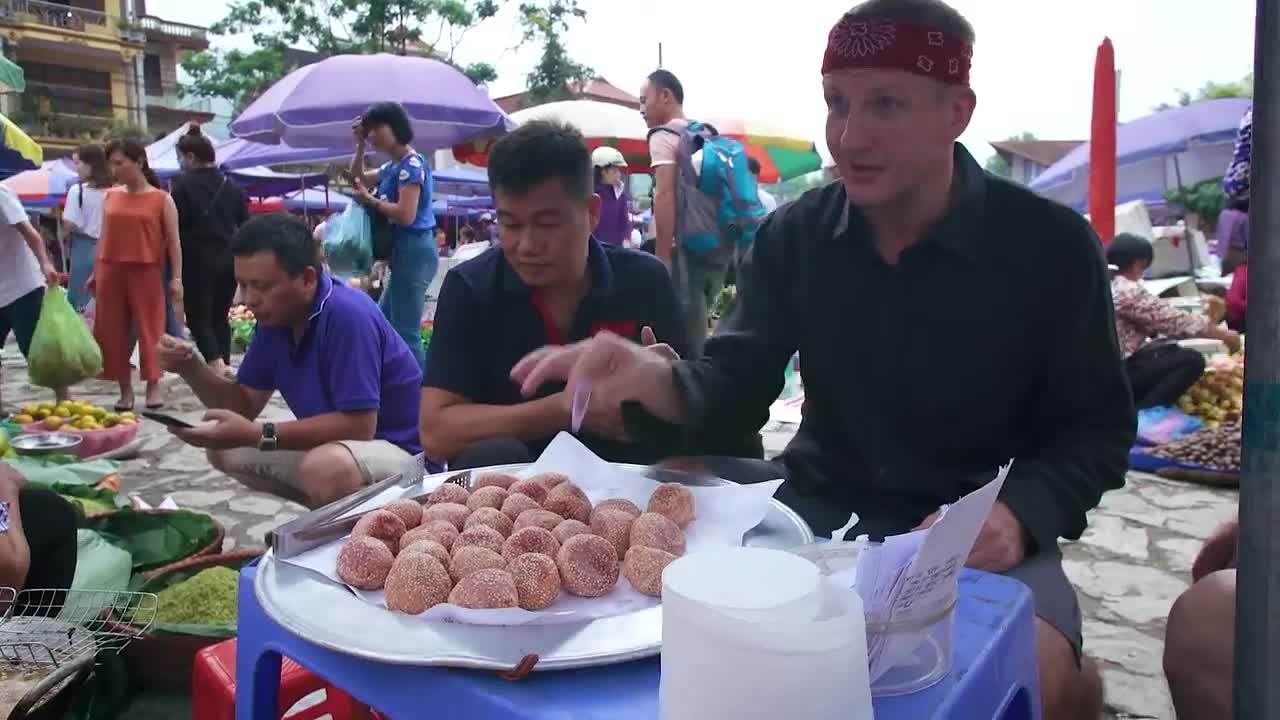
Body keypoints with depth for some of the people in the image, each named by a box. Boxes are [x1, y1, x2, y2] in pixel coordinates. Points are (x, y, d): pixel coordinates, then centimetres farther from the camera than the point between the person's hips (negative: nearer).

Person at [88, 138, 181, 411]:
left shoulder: (162, 199, -1)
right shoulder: (110, 197, 10)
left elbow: (173, 241, -2)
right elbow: (104, 237, 14)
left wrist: (176, 278, -8)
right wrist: (95, 272, 12)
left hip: (147, 272, -4)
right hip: (110, 273, 4)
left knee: (150, 328, 1)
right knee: (114, 331, 5)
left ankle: (153, 387, 11)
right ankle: (125, 390, 15)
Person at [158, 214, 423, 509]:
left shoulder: (348, 316, -27)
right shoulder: (275, 316, 0)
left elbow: (359, 425, -30)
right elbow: (245, 404, 8)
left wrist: (257, 435, -27)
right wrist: (191, 368, -10)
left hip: (399, 450, -9)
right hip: (333, 443, 9)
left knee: (327, 467, -38)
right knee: (223, 449, 11)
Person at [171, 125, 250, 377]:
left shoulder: (183, 186, -7)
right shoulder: (232, 186, 8)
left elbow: (177, 229, -8)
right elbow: (245, 226, 11)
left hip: (199, 261, -5)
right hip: (229, 260, 5)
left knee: (199, 318, 0)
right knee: (220, 317, 14)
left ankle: (217, 366, -17)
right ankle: (224, 367, 14)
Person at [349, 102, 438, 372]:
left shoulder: (411, 164, -13)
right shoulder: (393, 166, 16)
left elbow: (406, 215, -22)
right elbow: (359, 178, 31)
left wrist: (370, 200, -8)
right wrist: (360, 144, 18)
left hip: (414, 251, -11)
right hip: (404, 251, 11)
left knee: (406, 333, -10)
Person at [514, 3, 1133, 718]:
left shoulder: (1050, 244, -9)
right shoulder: (794, 235, -1)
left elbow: (1098, 429, -5)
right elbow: (737, 391, -4)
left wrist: (1018, 513, -25)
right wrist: (650, 379, -27)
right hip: (819, 505, 4)